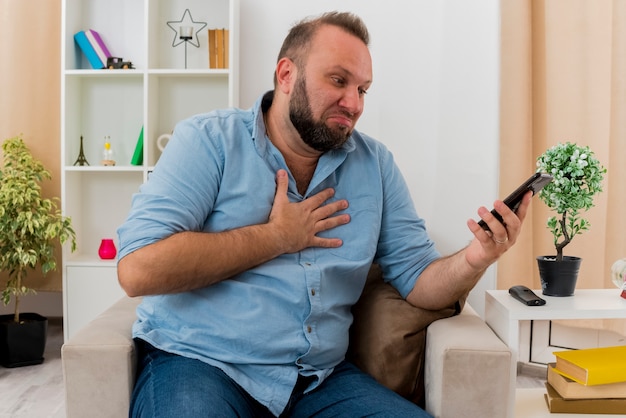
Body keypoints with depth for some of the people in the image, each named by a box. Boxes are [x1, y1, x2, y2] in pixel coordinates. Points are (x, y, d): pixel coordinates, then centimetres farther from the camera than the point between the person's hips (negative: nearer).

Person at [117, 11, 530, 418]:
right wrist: (276, 237, -12)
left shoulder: (375, 163, 8)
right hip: (198, 362, -3)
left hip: (322, 378, 4)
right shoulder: (209, 140, -6)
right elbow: (138, 269, -18)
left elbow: (417, 277, 6)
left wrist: (473, 260, -17)